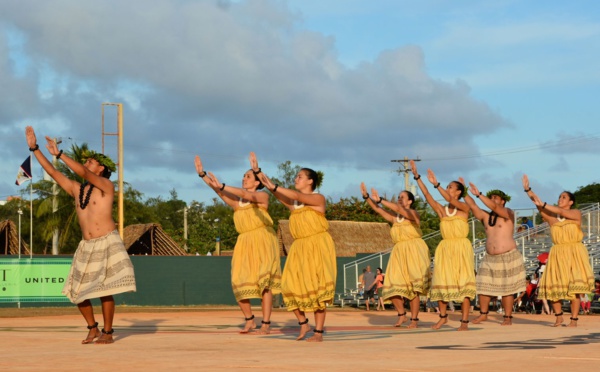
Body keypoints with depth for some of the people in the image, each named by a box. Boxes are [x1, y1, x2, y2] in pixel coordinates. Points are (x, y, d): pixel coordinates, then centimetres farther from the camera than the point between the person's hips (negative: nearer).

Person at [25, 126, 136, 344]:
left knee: (104, 290, -7)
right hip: (86, 246, 6)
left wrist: (58, 154, -23)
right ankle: (92, 328, 18)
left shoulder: (106, 186, -6)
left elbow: (82, 173, -21)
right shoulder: (76, 189, 11)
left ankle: (107, 332, 5)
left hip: (107, 244, -6)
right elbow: (52, 172, 11)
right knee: (78, 291, 1)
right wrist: (34, 148, 7)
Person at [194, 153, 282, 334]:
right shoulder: (236, 201, 13)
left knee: (264, 281, -8)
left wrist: (221, 186, -27)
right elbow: (220, 192, 0)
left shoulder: (263, 196, 1)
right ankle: (249, 320, 13)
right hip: (244, 243, 5)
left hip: (262, 241, -5)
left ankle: (266, 323, -6)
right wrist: (203, 174, -13)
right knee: (240, 282, -2)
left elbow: (246, 195, -18)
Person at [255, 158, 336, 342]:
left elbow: (298, 196, -21)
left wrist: (273, 186, -28)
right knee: (293, 286, -1)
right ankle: (303, 323, 16)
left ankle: (318, 331, -3)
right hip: (299, 247, 6)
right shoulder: (294, 202, 12)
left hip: (317, 246, -6)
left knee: (316, 287, -7)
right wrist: (258, 172, -12)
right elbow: (278, 194, -2)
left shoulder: (318, 198, -4)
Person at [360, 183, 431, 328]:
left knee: (413, 287, -8)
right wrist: (367, 197, -6)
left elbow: (398, 208, -18)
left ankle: (414, 319, -5)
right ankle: (401, 314, 15)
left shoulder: (413, 213, -2)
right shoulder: (394, 217, 14)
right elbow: (378, 210, 6)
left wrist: (380, 200, -19)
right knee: (394, 285, 0)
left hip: (413, 250, -6)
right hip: (399, 251, 6)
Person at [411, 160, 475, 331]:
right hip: (445, 249, 4)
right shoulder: (441, 210, 8)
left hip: (462, 249, -4)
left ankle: (464, 321, -5)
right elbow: (427, 195, -2)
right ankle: (443, 316, 20)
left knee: (463, 283, -5)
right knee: (442, 282, 5)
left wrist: (436, 184, -27)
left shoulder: (464, 208, -1)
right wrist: (417, 176, -10)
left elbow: (450, 200, -20)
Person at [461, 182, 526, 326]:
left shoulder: (508, 213, -3)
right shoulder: (485, 216, 12)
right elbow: (472, 206, 0)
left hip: (508, 257, -5)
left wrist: (478, 194, -26)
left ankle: (508, 317, 3)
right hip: (490, 258, 5)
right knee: (483, 286, 1)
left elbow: (494, 207, -20)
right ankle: (483, 314, 11)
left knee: (507, 289, -2)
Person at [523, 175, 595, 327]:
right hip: (557, 254, 3)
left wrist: (543, 204, -25)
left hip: (574, 254, -3)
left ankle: (574, 320, -2)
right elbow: (538, 206, -6)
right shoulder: (552, 216, 9)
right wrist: (528, 190, -19)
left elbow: (562, 212, -18)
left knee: (574, 287, -6)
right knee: (554, 286, -1)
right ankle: (558, 318, 14)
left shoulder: (576, 213, 2)